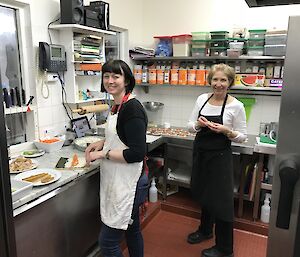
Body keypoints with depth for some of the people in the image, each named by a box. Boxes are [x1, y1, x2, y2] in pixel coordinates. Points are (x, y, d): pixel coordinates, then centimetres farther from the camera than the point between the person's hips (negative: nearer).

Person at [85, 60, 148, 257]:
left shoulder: (132, 108, -20)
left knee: (108, 241, 0)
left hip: (128, 181, -9)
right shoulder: (118, 106, 9)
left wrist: (103, 154, -17)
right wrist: (103, 143, 5)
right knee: (132, 229, 23)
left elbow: (137, 153, -23)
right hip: (118, 180, 9)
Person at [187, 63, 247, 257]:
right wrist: (198, 124, -15)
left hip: (220, 156, -5)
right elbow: (190, 126, 7)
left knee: (221, 200, 2)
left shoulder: (236, 106, -12)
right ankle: (205, 230, 45)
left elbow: (242, 137, -6)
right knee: (204, 194, 21)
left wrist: (226, 131, -24)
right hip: (200, 152, 5)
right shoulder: (202, 99, 1)